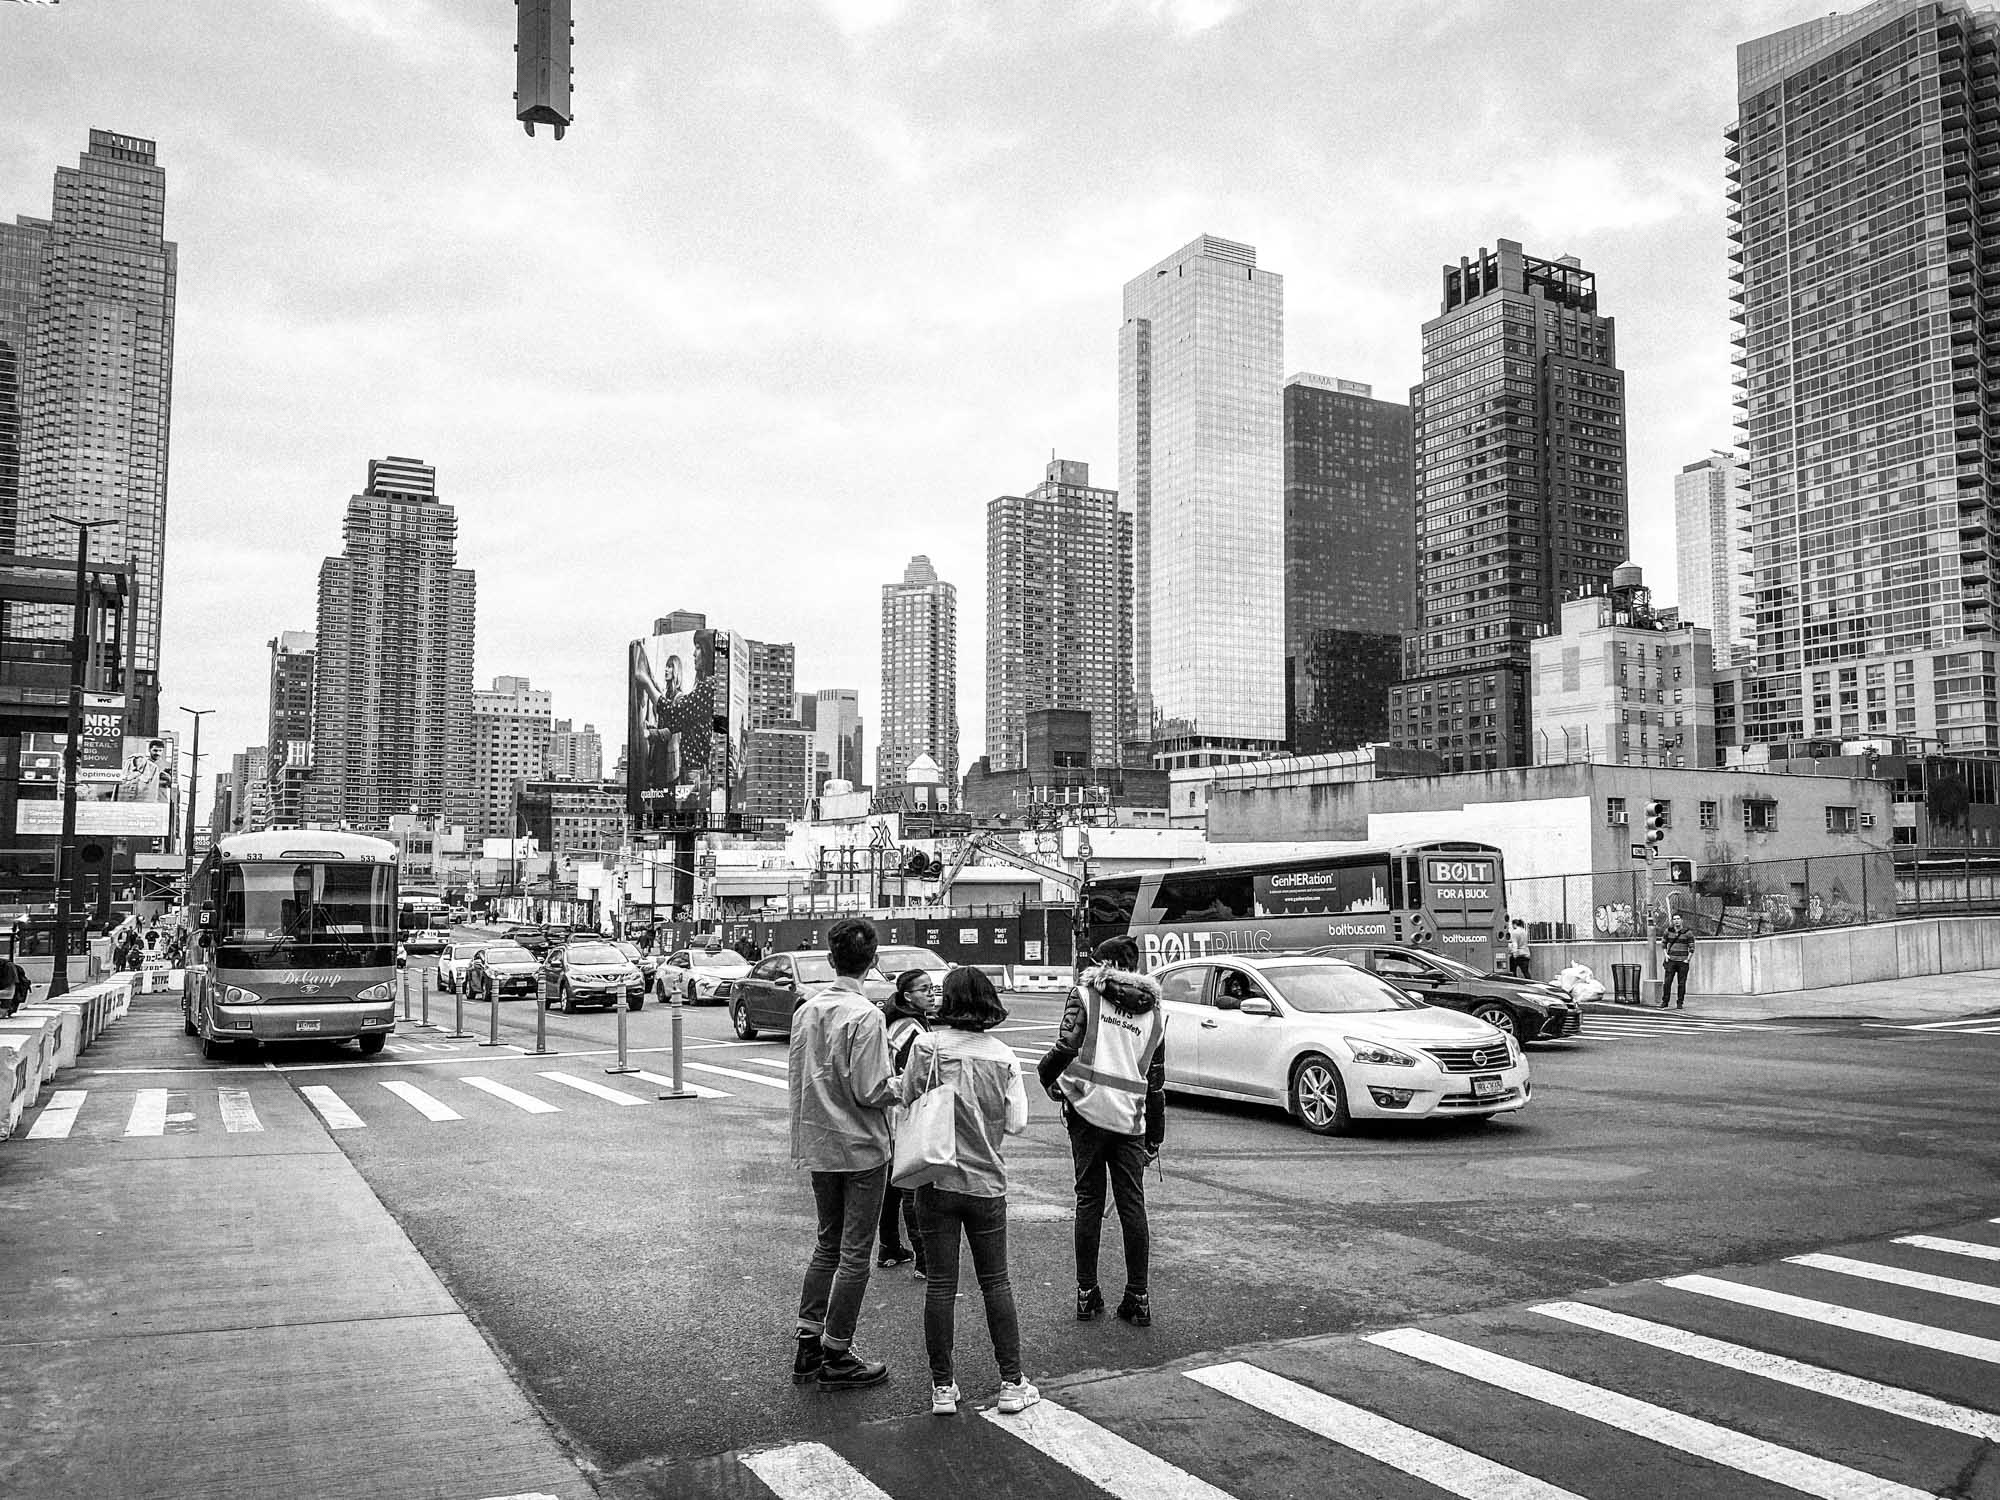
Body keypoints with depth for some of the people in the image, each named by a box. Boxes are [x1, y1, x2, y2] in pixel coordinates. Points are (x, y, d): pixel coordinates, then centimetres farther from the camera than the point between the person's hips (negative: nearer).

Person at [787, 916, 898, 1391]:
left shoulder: (806, 1009, 1)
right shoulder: (865, 1016, -19)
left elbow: (793, 1079, 8)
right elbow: (869, 1092, -20)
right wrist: (903, 1085, -2)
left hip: (816, 1145, 7)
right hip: (860, 1148, -6)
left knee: (827, 1244, 19)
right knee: (855, 1253, 5)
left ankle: (808, 1347, 23)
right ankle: (836, 1358, 12)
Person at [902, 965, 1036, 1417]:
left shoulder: (926, 1046, -10)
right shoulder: (1003, 1057, -6)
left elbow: (907, 1100, -3)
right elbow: (1016, 1123, -5)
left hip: (936, 1180, -1)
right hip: (986, 1181, 1)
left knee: (941, 1284, 8)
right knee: (996, 1282, 13)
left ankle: (942, 1386, 13)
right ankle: (1012, 1383, 17)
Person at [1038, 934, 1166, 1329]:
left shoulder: (1086, 992, -1)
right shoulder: (1153, 1010, 13)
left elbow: (1066, 1047, -14)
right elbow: (1156, 1079, 15)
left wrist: (1047, 1076, 6)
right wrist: (1155, 1136, 20)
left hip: (1088, 1109, -3)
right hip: (1131, 1119, 3)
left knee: (1089, 1203, 6)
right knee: (1133, 1207, 8)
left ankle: (1086, 1294, 11)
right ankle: (1138, 1299, 10)